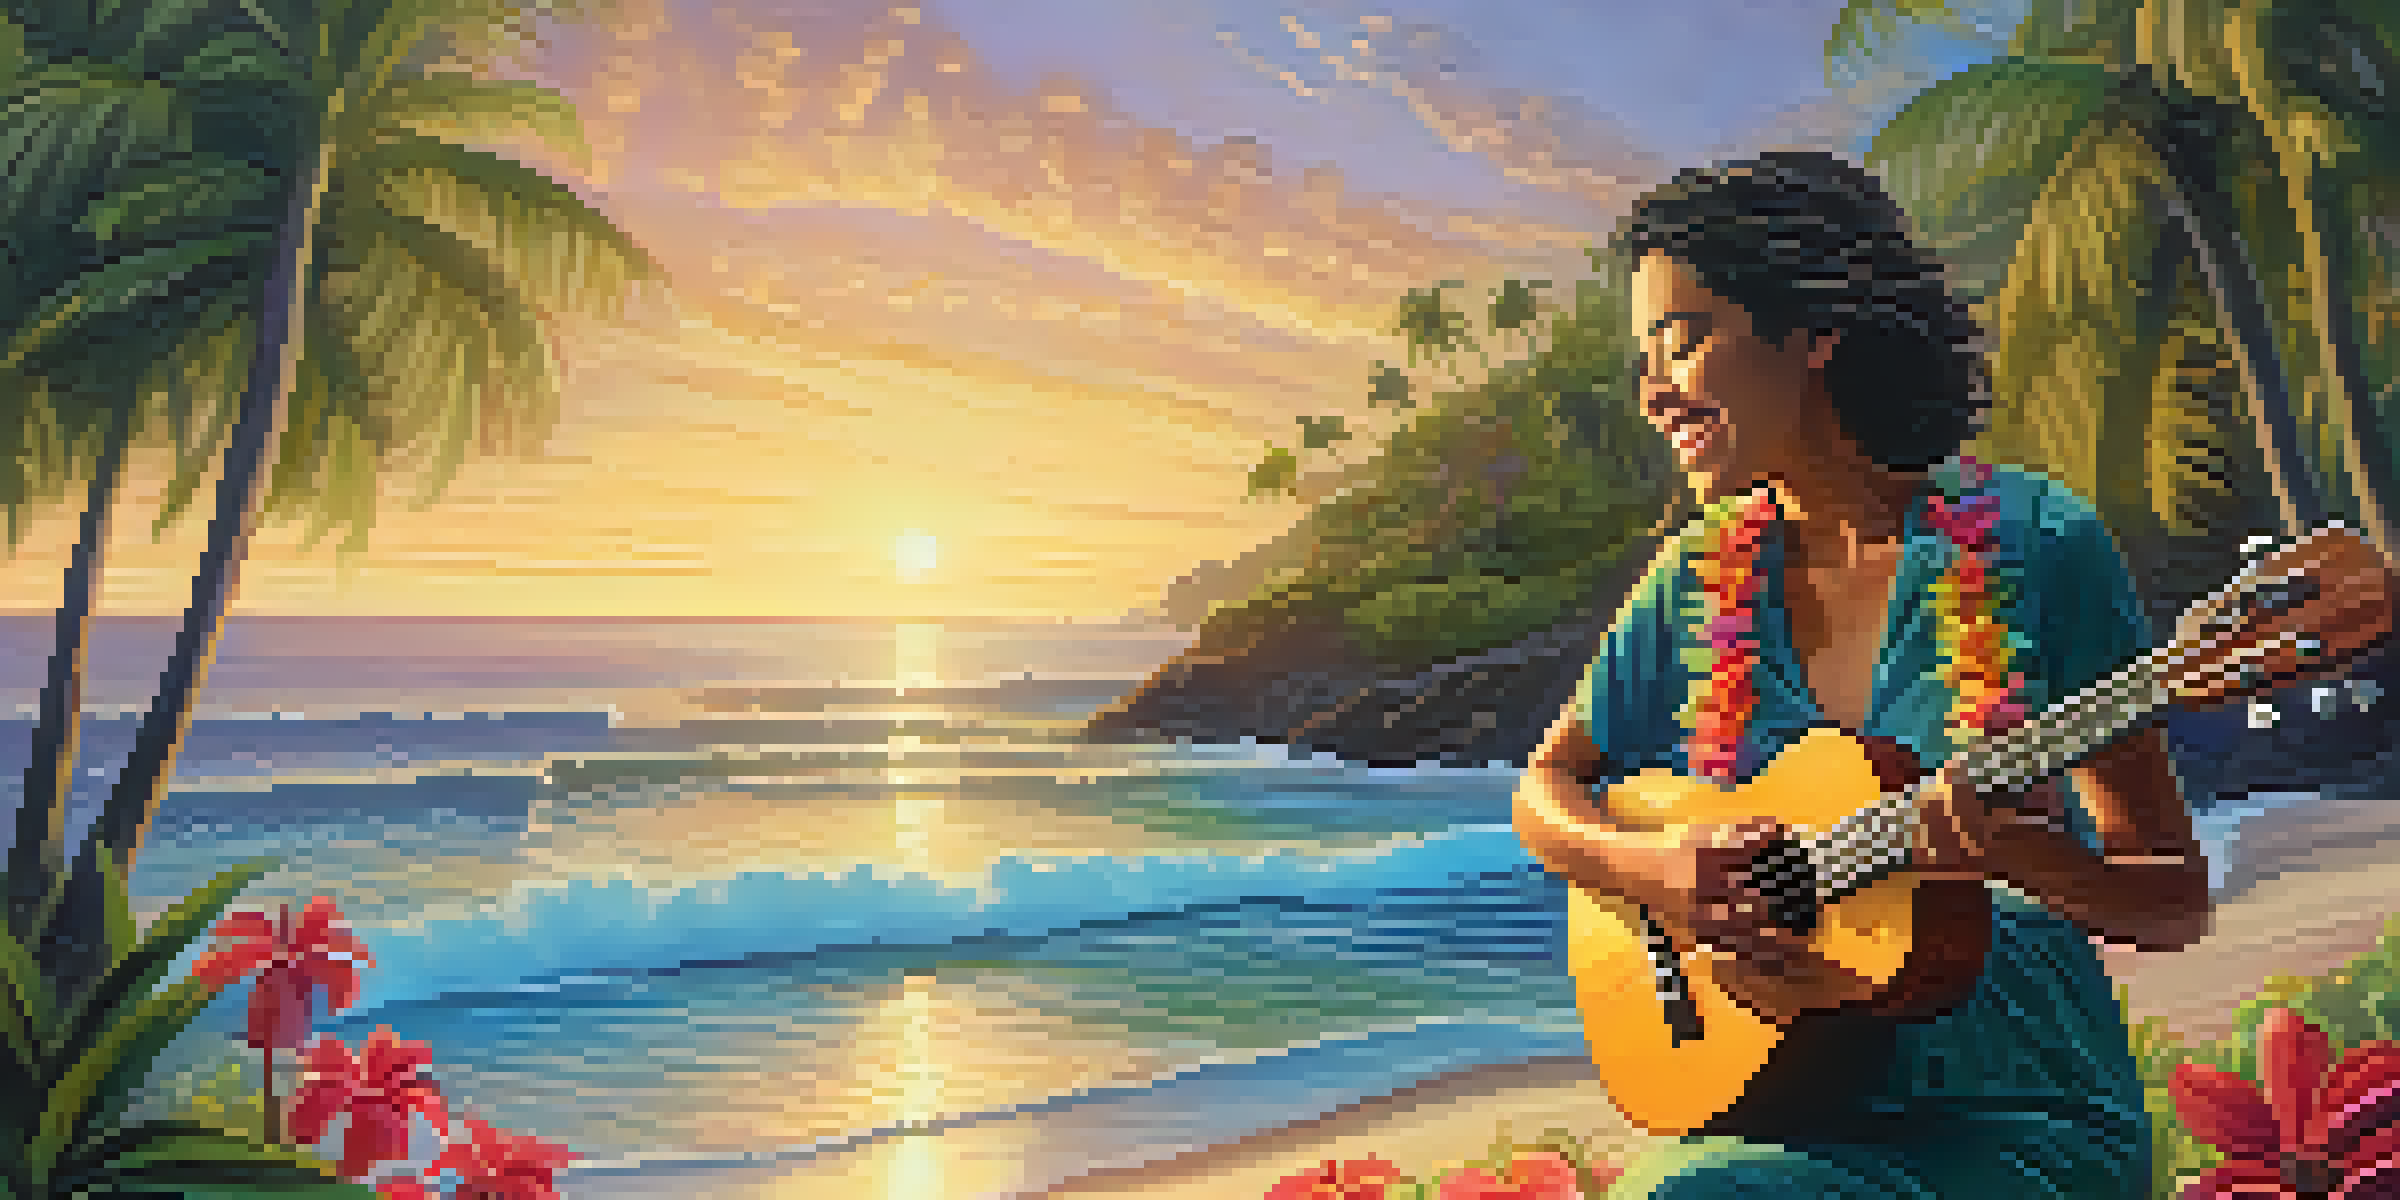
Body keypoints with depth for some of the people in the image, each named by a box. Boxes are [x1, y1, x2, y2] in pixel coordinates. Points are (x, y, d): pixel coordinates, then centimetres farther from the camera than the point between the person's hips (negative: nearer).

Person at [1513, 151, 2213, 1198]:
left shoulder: (2033, 543, -7)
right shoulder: (1702, 579, 4)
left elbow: (2175, 903, -4)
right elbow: (1545, 789, 11)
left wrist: (2025, 860, -26)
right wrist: (1653, 867, -10)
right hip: (1783, 1102, 4)